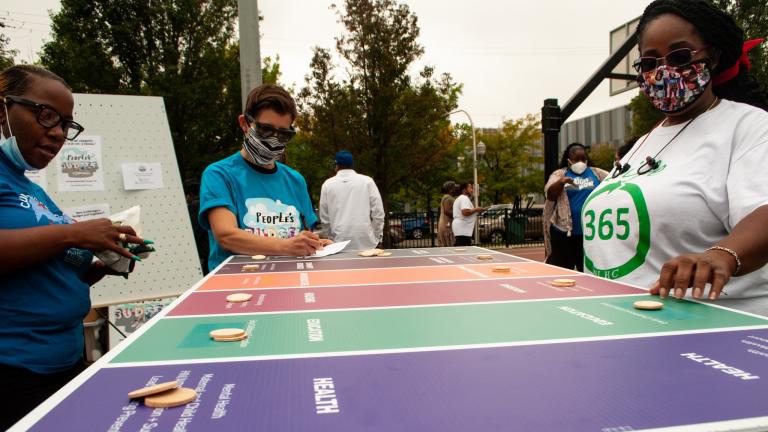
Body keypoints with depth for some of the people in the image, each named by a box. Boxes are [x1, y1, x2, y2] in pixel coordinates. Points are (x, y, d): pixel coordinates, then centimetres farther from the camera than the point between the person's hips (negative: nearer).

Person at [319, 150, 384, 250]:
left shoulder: (328, 184, 6)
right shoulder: (367, 181, 2)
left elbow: (324, 218, 9)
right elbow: (378, 213, 0)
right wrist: (377, 237, 10)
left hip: (340, 242, 1)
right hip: (366, 242, -1)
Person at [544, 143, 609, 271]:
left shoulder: (596, 173, 12)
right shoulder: (559, 174, 5)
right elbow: (550, 194, -7)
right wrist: (562, 182, -26)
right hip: (563, 231, -1)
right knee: (561, 269, 6)